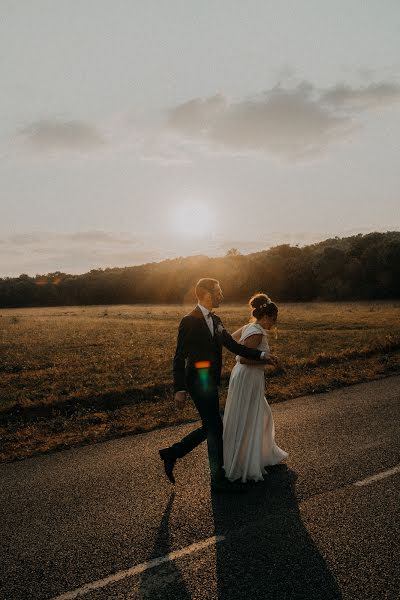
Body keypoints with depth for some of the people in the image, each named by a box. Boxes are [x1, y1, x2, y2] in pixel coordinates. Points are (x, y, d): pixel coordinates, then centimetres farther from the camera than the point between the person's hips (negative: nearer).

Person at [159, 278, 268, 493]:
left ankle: (171, 453, 29)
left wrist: (261, 355, 1)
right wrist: (180, 390, -18)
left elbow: (234, 346, 10)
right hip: (198, 382, -9)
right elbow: (179, 358, -14)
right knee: (215, 429, 0)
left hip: (210, 383, 9)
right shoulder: (189, 321, -14)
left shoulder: (215, 321, 11)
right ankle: (218, 479, 14)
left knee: (210, 428, 16)